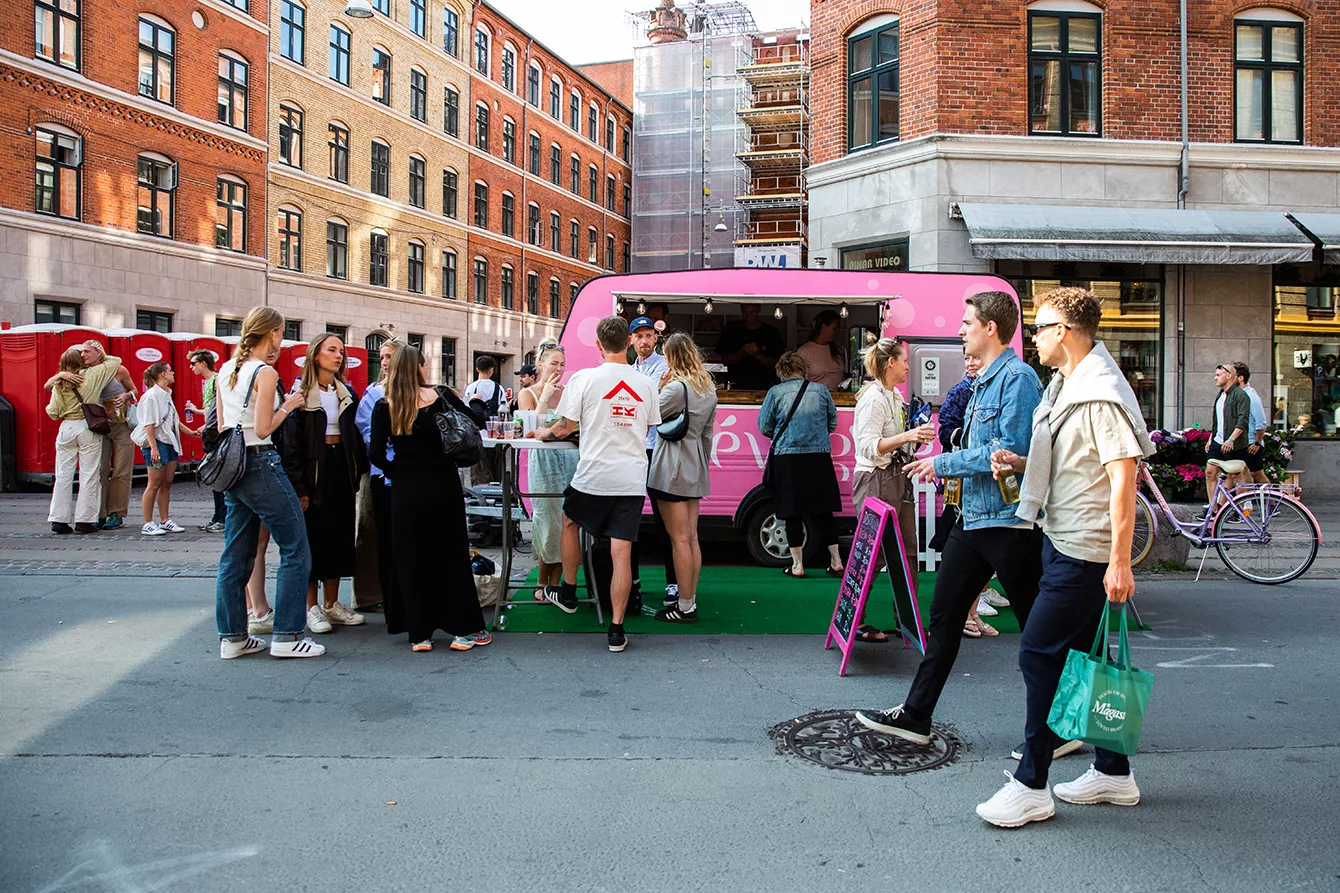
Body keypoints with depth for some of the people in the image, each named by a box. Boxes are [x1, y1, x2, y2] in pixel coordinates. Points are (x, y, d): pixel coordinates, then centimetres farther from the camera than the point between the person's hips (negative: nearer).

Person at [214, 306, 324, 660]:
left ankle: (232, 636, 18)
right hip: (261, 464, -9)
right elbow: (263, 429, -16)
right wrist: (288, 406, -2)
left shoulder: (226, 370, 11)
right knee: (295, 549, 0)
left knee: (236, 554, 13)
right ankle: (286, 636, 0)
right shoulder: (265, 373, -12)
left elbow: (221, 425, 15)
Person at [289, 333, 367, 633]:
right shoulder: (302, 393, -6)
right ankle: (312, 607, 10)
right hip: (314, 470, -5)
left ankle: (331, 604, 19)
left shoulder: (347, 393, 11)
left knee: (340, 535, 9)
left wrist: (359, 471, 1)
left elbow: (355, 435, 11)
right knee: (312, 537, 0)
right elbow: (292, 441, -10)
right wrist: (299, 486, -16)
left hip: (342, 468, 6)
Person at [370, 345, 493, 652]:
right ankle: (463, 630, 11)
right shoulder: (441, 397, -5)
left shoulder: (384, 407, -3)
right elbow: (479, 422, 2)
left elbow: (376, 455, -5)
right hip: (443, 487, 0)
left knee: (410, 559, 10)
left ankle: (420, 634, 12)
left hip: (405, 492, 0)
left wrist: (399, 472, 10)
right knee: (453, 556, 9)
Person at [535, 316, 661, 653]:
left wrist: (543, 433, 19)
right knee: (621, 552, 2)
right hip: (632, 479, 3)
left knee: (569, 521, 26)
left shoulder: (585, 378, -7)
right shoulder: (646, 383, 5)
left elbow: (566, 426, -3)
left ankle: (568, 593, 36)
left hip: (594, 475, -2)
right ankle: (616, 629, 2)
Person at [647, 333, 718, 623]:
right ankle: (690, 598, 19)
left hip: (672, 469, -8)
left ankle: (685, 607, 2)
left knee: (679, 539, -4)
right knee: (691, 537, 12)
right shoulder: (709, 388, 10)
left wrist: (658, 388, -2)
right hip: (695, 469, 8)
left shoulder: (676, 387, -16)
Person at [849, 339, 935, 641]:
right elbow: (868, 447, -23)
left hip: (898, 479, 9)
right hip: (876, 481, -9)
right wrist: (906, 436, -32)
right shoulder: (874, 398, -14)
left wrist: (916, 437, 9)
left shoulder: (896, 396, 15)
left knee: (907, 550, 10)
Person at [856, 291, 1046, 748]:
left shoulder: (1017, 378, -15)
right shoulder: (984, 380, 15)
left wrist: (944, 463, -15)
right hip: (972, 518, 10)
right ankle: (915, 715, 19)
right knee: (944, 616, 11)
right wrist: (952, 469, 8)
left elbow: (1012, 450, -23)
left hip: (1009, 522, -10)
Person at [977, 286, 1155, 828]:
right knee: (1087, 657, 16)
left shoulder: (1102, 394, -18)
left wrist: (1120, 562, -25)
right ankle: (1114, 773, 28)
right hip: (1063, 541, 10)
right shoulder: (1065, 386, 13)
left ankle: (1031, 786, 2)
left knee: (1039, 654, -8)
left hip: (1085, 553, -10)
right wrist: (1021, 463, 8)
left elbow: (1124, 478, -22)